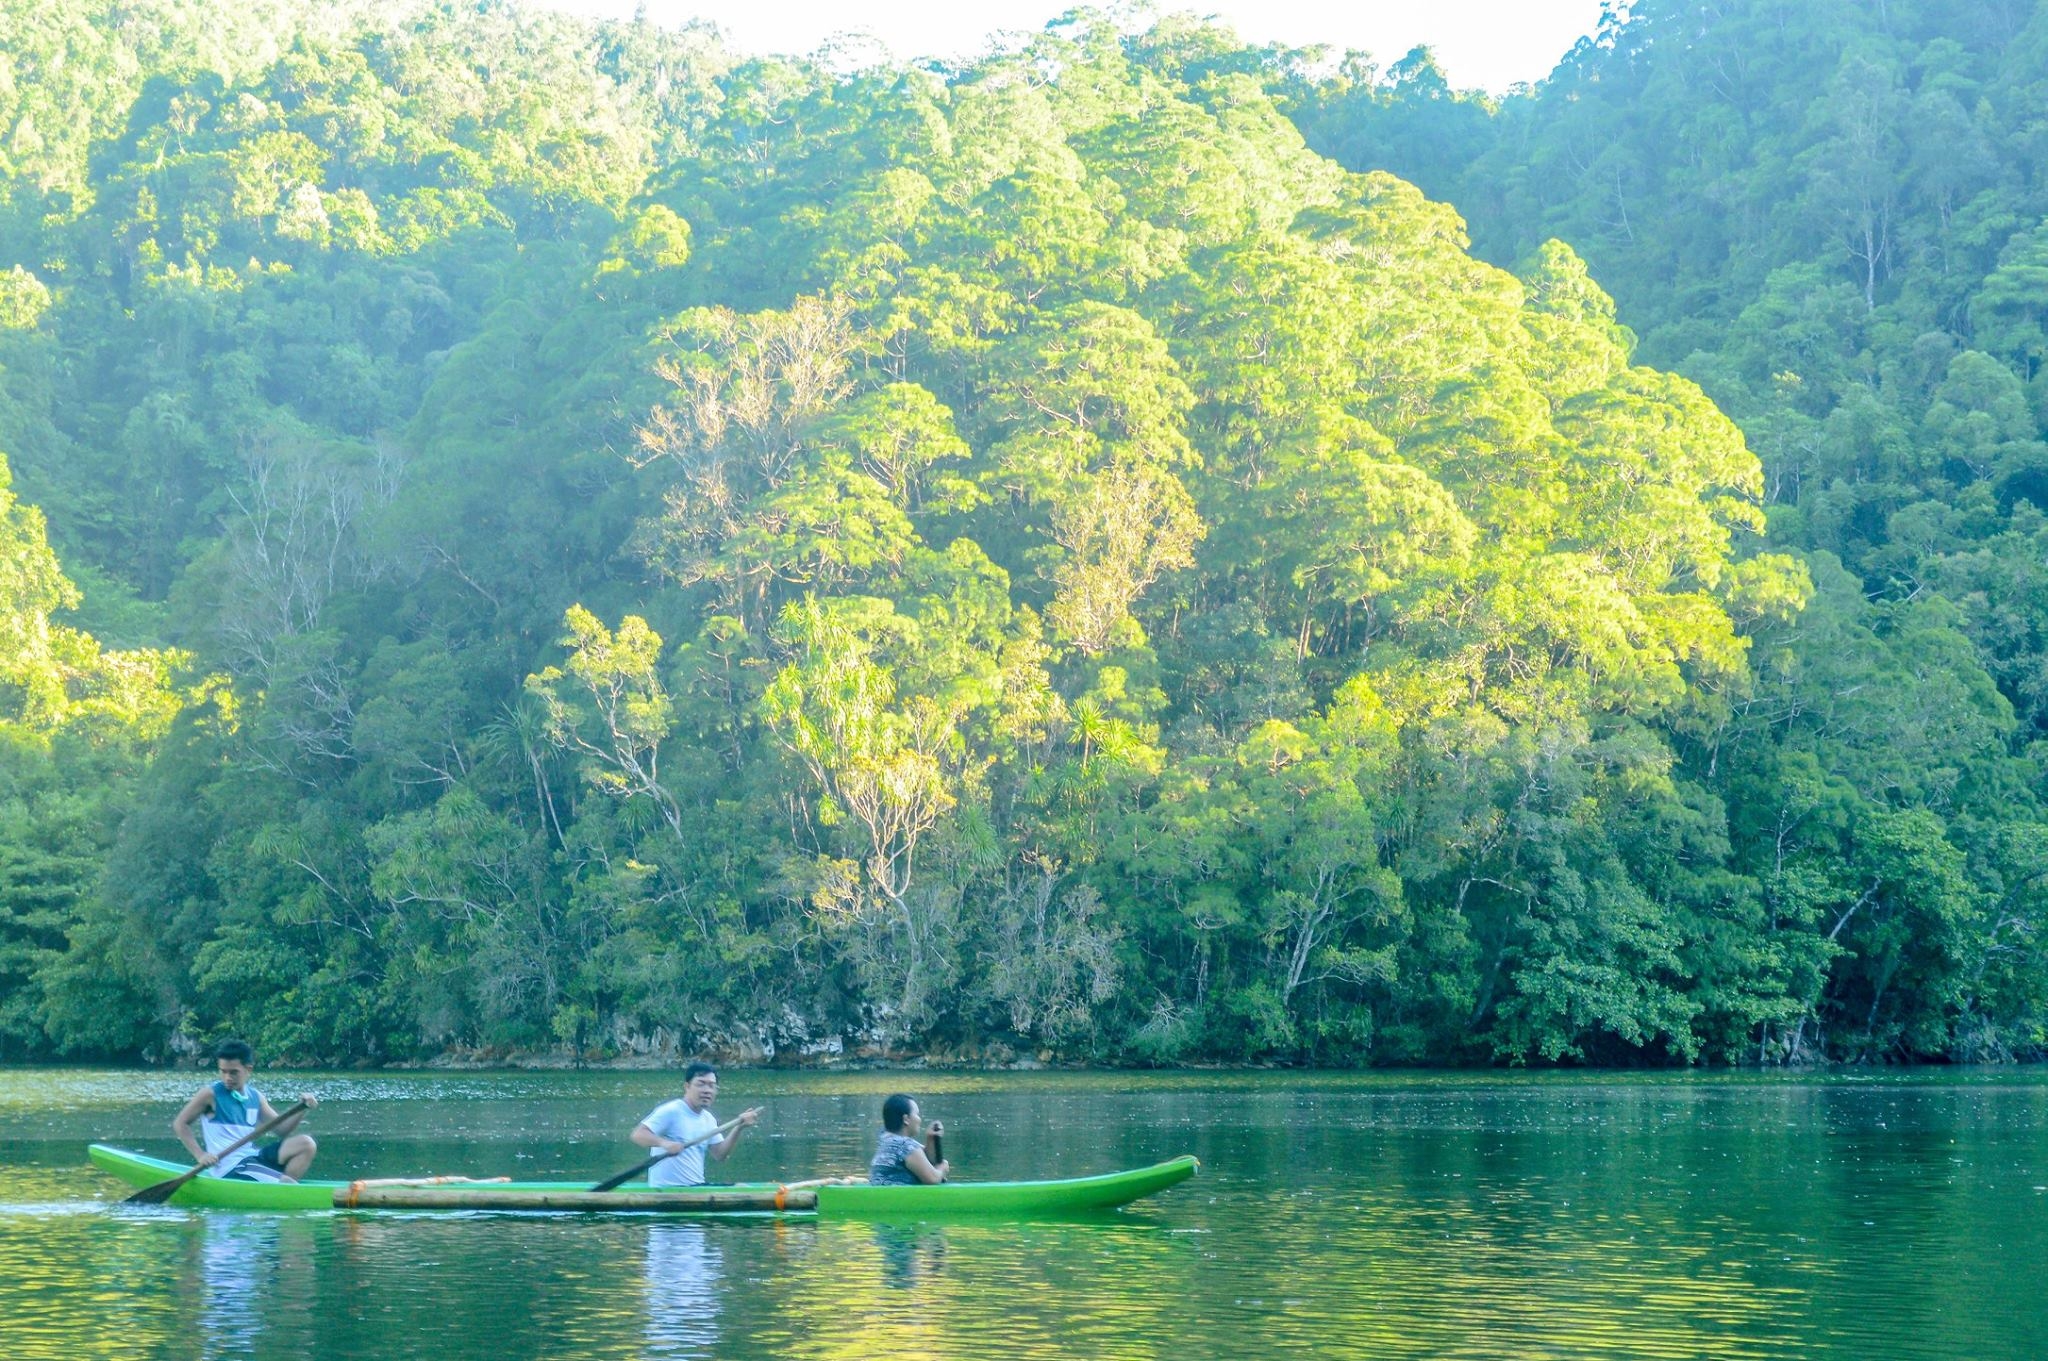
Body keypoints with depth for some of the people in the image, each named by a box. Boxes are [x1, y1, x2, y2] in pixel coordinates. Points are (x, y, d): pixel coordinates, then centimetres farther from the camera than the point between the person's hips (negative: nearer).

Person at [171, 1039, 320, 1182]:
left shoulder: (255, 1097, 13)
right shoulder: (211, 1094, -3)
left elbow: (280, 1129, 16)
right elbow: (180, 1124, -1)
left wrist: (302, 1109, -1)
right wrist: (200, 1155, -12)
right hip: (229, 1167, -7)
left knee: (306, 1144, -8)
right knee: (288, 1185, -25)